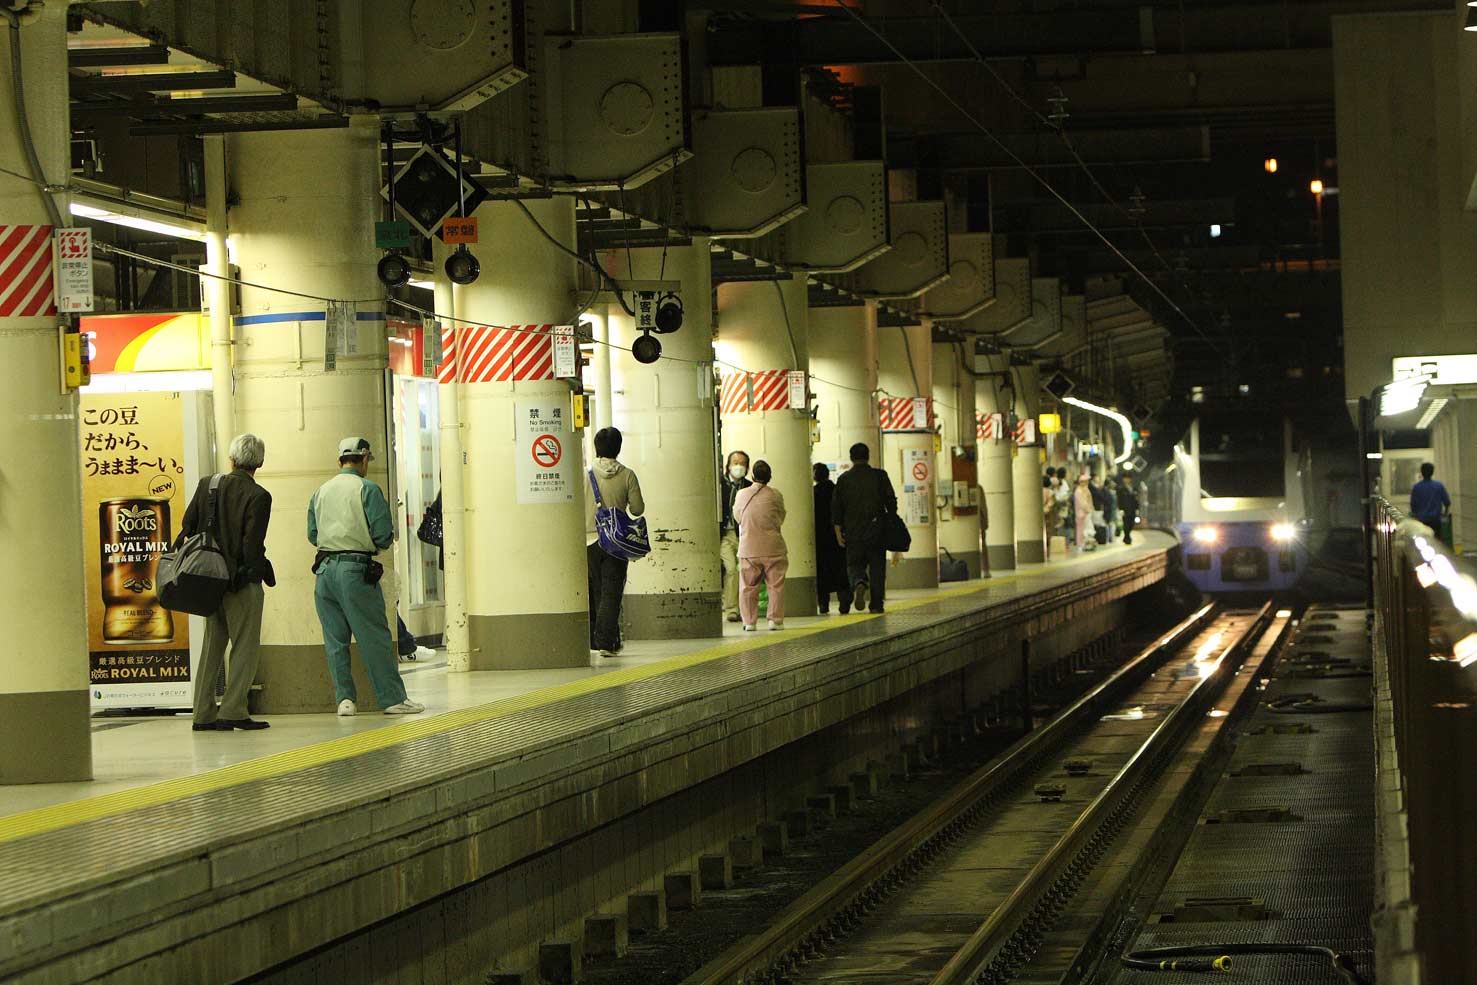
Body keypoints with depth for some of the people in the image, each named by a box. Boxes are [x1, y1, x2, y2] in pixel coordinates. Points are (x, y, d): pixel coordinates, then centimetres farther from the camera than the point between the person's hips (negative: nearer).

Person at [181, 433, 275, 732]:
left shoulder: (207, 485, 4)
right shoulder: (258, 496, -13)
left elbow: (187, 526, 6)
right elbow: (253, 544, -16)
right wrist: (263, 576, -3)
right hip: (243, 583, -6)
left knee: (212, 646, 13)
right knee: (245, 646, 2)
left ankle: (204, 713, 13)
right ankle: (233, 712, -4)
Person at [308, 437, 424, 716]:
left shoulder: (320, 492, 12)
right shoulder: (368, 490, -5)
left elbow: (313, 534, 11)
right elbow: (383, 534, -10)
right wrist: (386, 540, 12)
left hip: (325, 569, 5)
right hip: (356, 570, -5)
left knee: (335, 639, 9)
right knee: (374, 637, -1)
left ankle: (345, 698, 7)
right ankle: (392, 698, 2)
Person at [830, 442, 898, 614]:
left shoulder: (844, 479, 2)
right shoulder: (880, 476, 0)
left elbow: (836, 507, 2)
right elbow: (891, 502, 0)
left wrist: (838, 531, 7)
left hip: (853, 532, 0)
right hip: (876, 532, 0)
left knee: (854, 564, 10)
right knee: (877, 567, 7)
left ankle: (859, 584, -21)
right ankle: (876, 604, 5)